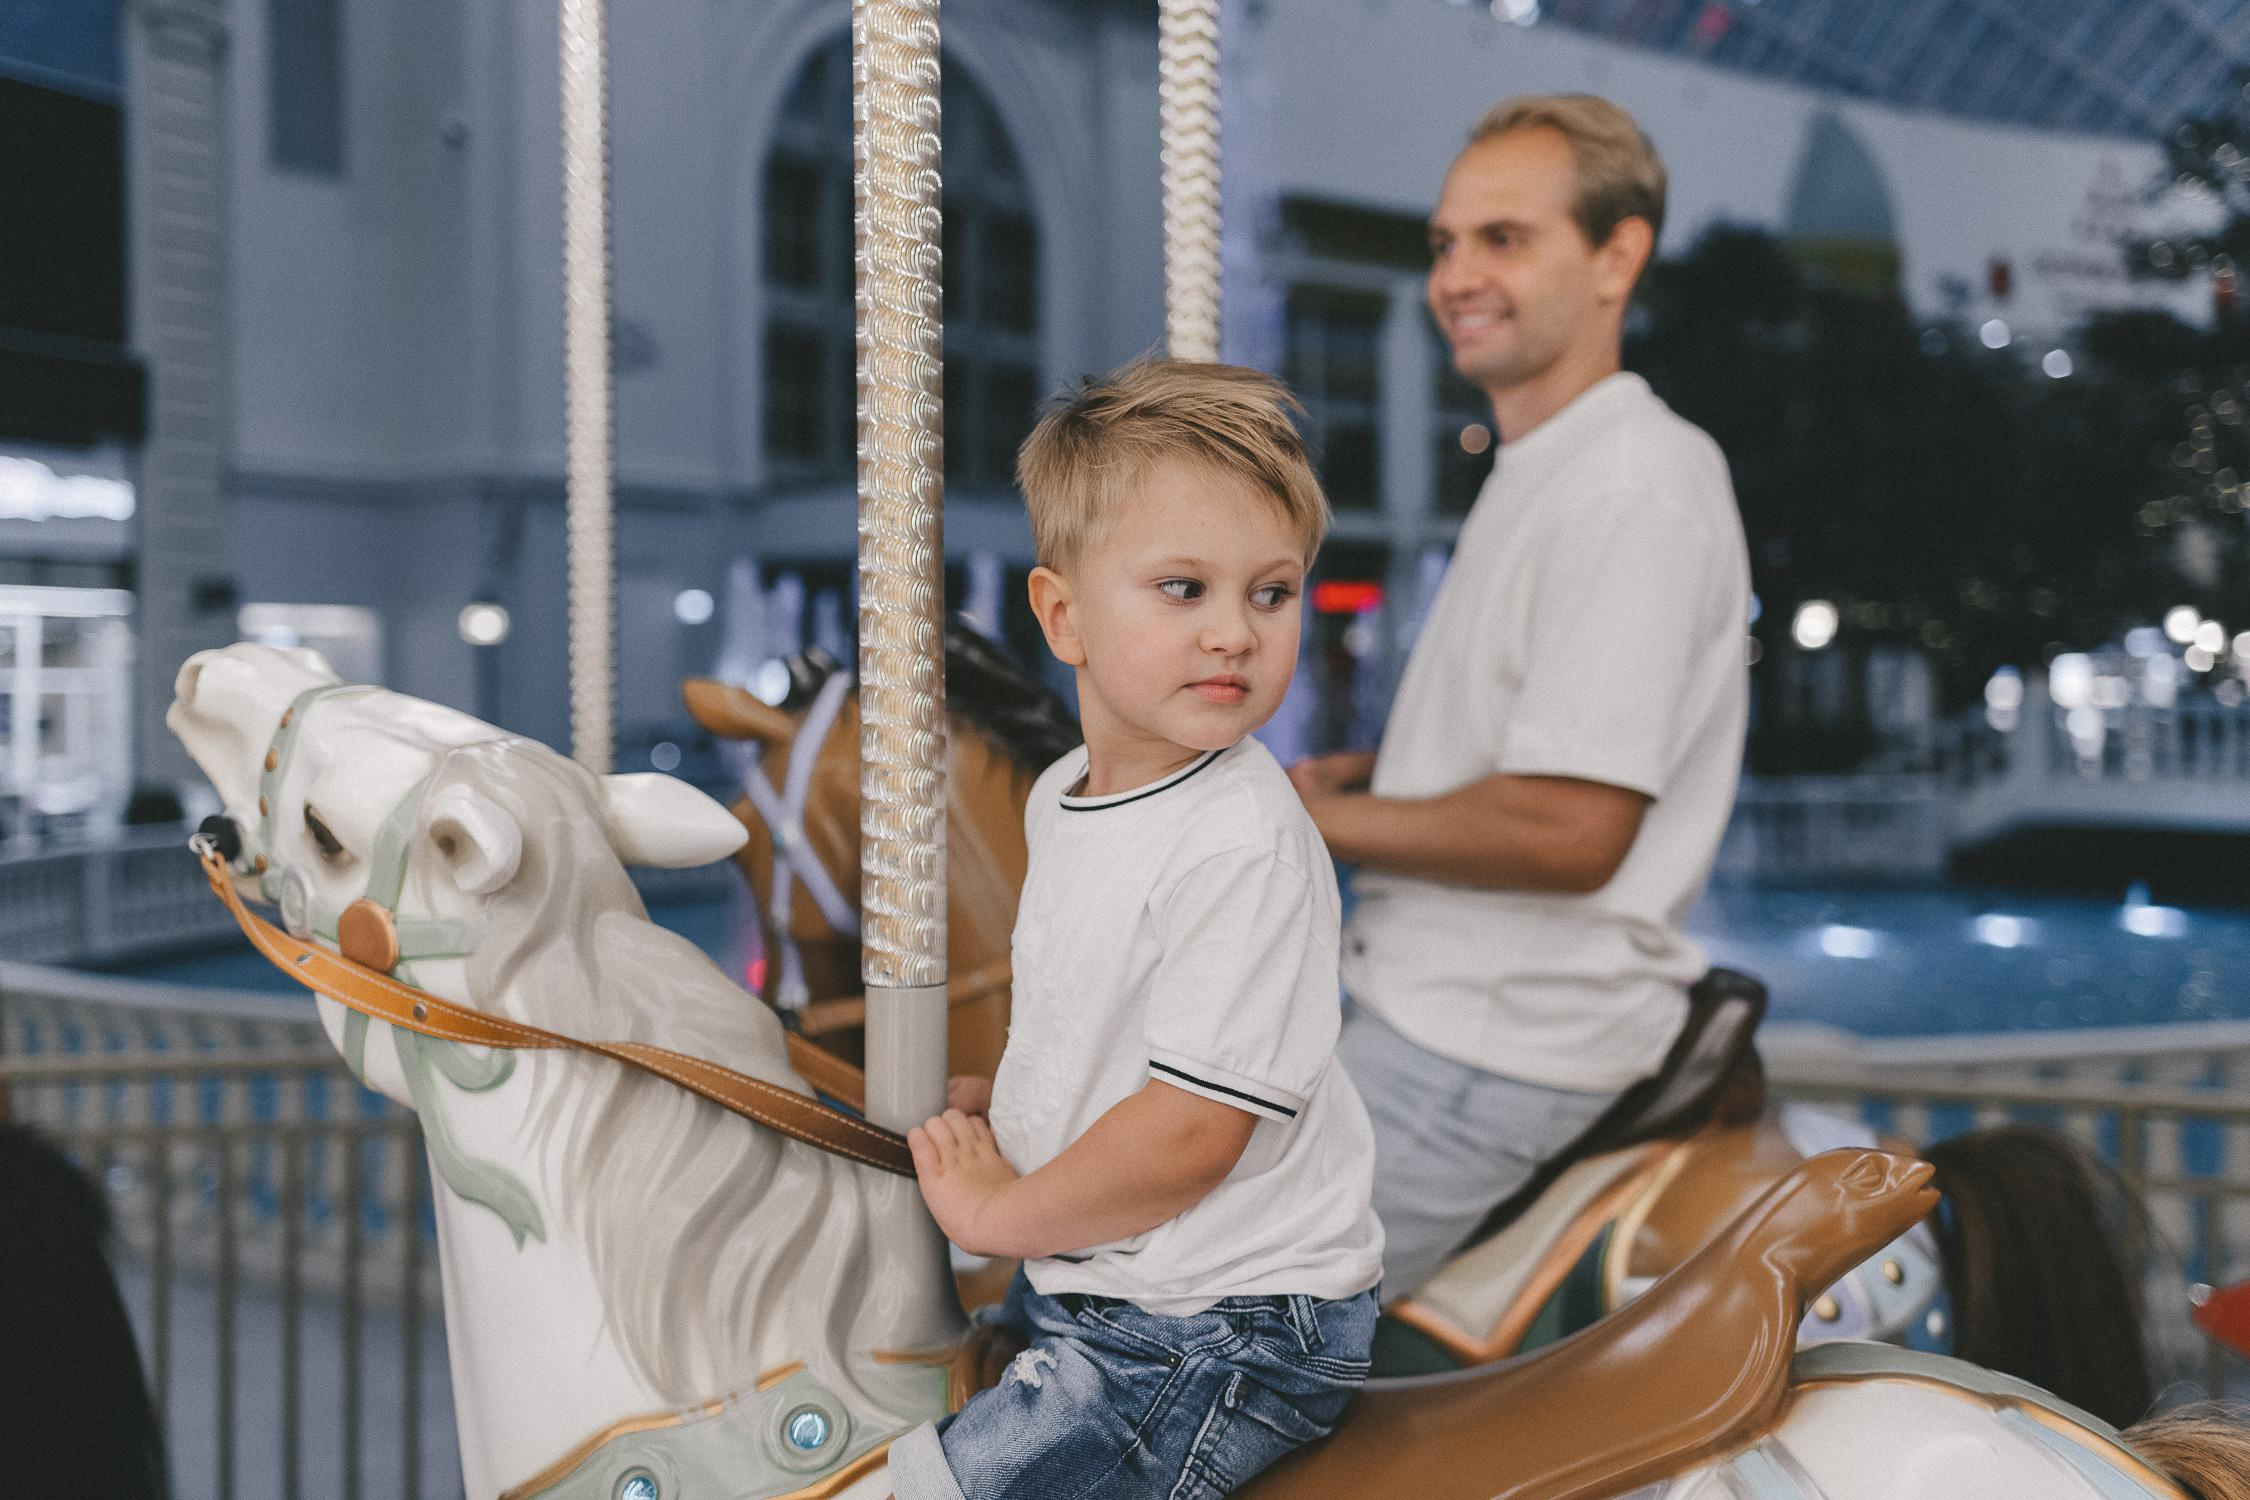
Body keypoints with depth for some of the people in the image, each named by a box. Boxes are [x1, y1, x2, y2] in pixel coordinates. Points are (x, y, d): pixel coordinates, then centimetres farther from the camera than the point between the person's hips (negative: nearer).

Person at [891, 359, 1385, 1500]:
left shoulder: (1248, 845, -22)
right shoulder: (1063, 800, 5)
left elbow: (1189, 1134, -24)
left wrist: (994, 1210, -12)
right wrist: (983, 1111, 8)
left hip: (1227, 1335, -9)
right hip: (1079, 1277, 9)